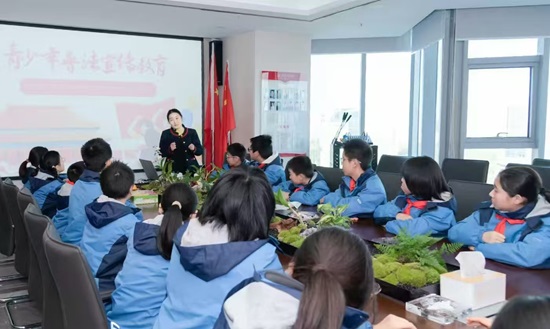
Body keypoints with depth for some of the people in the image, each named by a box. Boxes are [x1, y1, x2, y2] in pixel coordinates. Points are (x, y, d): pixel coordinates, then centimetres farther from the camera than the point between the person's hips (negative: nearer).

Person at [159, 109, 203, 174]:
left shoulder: (192, 132, 4)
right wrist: (170, 149, -18)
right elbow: (161, 153, 0)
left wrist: (194, 149, -16)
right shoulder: (165, 134, 3)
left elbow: (200, 151, 4)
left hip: (191, 168, 1)